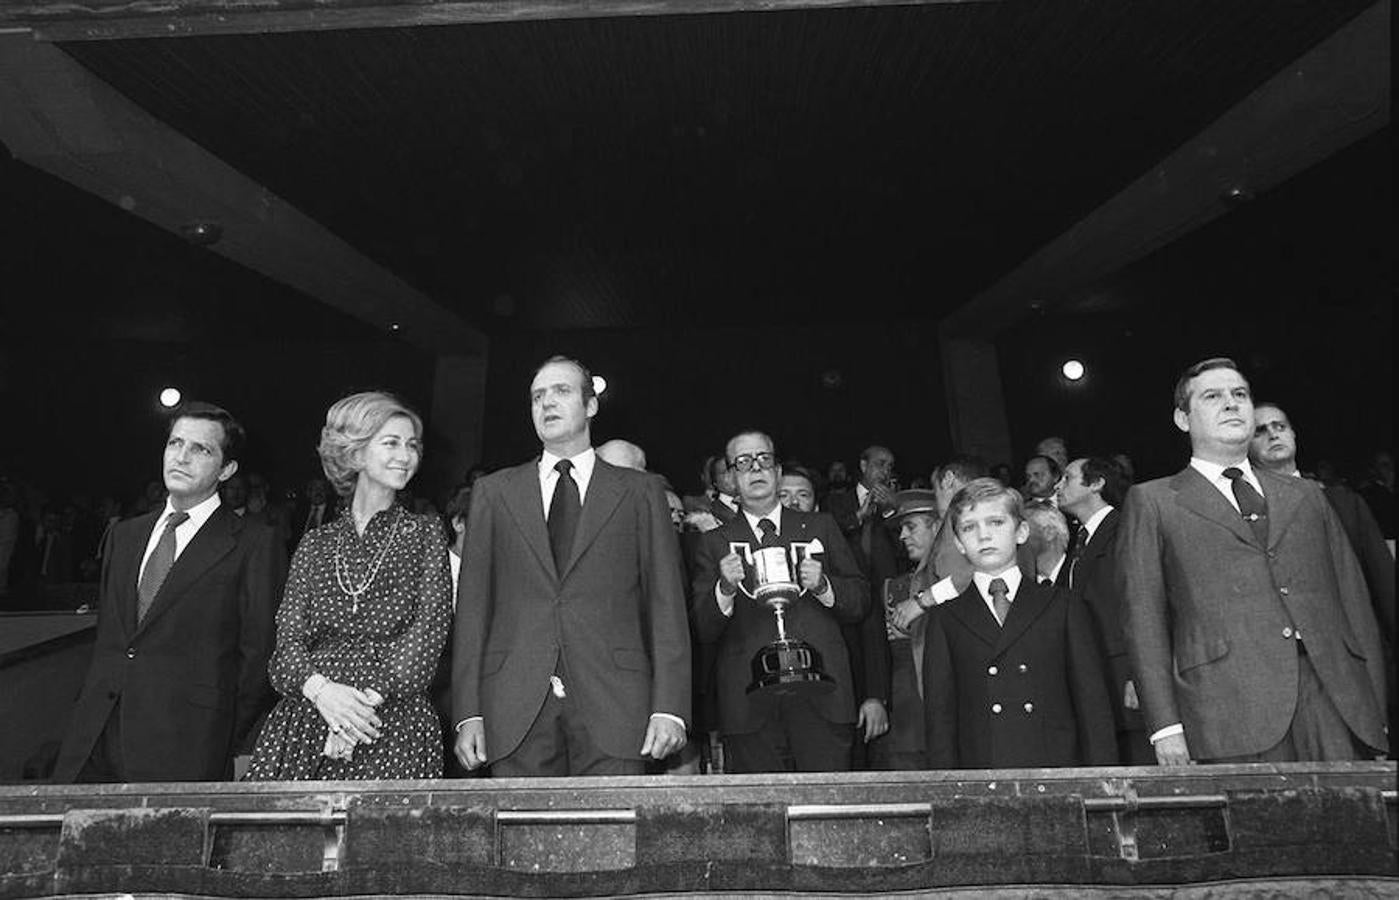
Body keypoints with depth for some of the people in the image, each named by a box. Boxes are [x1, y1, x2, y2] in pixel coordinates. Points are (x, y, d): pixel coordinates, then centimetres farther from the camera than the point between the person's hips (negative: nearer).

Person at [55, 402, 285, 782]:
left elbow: (260, 655, -7)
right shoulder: (125, 534, 14)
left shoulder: (253, 544, -8)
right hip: (96, 739, 6)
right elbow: (106, 638, 18)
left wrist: (222, 744, -3)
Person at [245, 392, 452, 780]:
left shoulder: (425, 533, 5)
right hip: (303, 724, 2)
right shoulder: (315, 543, 12)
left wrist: (368, 700, -15)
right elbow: (288, 641, 5)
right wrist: (321, 689, -15)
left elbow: (428, 632, -4)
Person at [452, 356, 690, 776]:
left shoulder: (639, 491, 7)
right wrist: (468, 713, 0)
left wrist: (669, 708, -6)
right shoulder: (493, 492, 12)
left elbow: (666, 603, 2)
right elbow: (473, 604, 7)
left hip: (613, 710, -1)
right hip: (514, 712, 2)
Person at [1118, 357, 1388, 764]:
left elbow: (1353, 601, 17)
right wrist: (1165, 725, -8)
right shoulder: (1152, 502, 6)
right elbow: (1143, 616, -1)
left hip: (1337, 702, 4)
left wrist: (1376, 710, 9)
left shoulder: (1306, 495, 21)